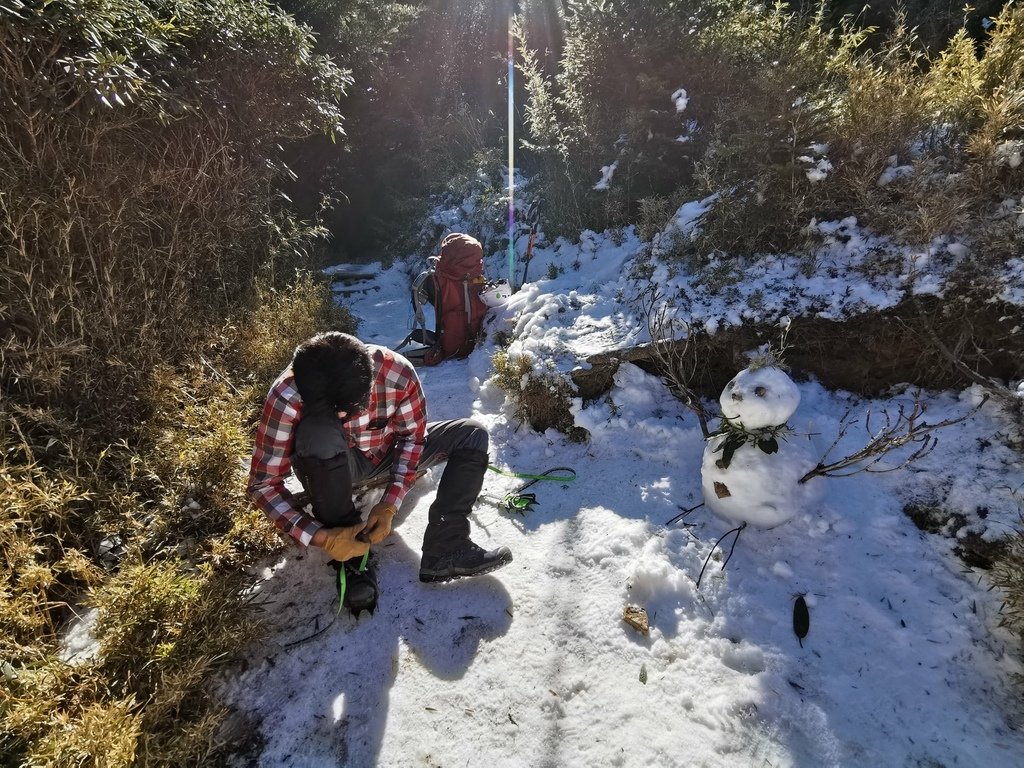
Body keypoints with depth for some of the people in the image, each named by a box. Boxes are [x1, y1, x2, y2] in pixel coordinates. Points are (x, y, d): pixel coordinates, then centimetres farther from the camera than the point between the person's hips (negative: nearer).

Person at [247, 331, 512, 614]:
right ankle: (349, 558, -21)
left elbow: (413, 436, -14)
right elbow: (263, 484, -26)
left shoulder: (397, 371, -31)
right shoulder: (287, 396, -33)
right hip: (327, 467, -2)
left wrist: (389, 505, -22)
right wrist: (320, 537, -34)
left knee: (472, 436, -14)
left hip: (389, 452, 3)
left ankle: (444, 551, -20)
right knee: (318, 431, -38)